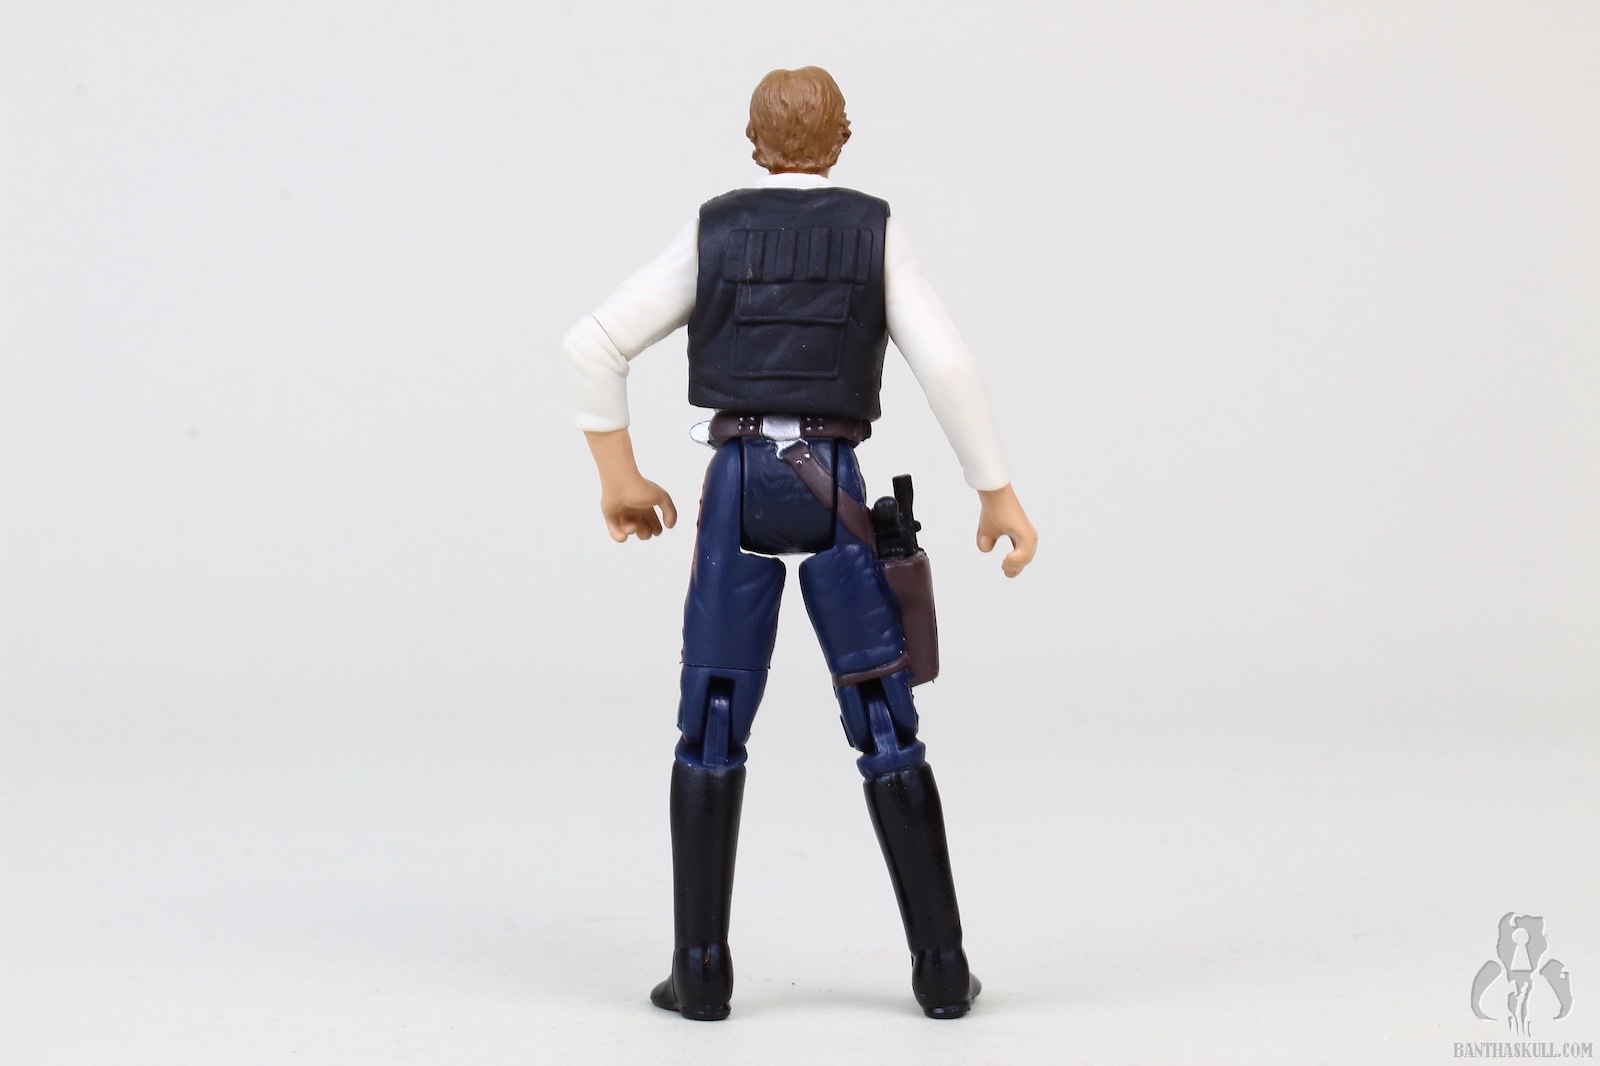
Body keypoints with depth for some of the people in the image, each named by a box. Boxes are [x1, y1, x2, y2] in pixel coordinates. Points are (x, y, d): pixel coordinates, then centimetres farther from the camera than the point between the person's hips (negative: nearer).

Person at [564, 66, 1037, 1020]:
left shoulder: (712, 236, 7)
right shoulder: (877, 233, 4)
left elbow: (595, 347, 2)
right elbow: (948, 365, -7)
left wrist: (621, 477, 10)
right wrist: (999, 493, -2)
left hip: (739, 488, 1)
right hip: (835, 493, 0)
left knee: (713, 733, 7)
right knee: (889, 735, 6)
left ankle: (703, 971, 4)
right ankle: (942, 969, 5)